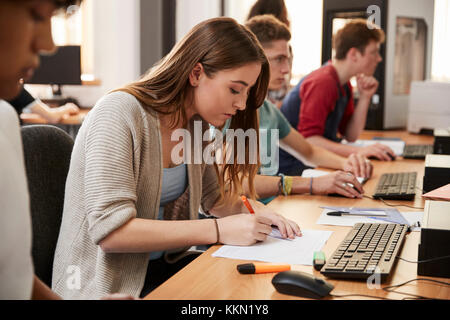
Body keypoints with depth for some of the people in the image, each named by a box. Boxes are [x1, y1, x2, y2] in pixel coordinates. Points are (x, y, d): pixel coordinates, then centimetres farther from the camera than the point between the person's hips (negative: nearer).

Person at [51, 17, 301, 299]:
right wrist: (219, 230, -26)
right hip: (109, 283, -7)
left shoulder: (195, 125, 4)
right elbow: (110, 231, -27)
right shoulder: (120, 114, -19)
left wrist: (256, 212, -2)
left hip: (166, 265, 8)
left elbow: (214, 197, 20)